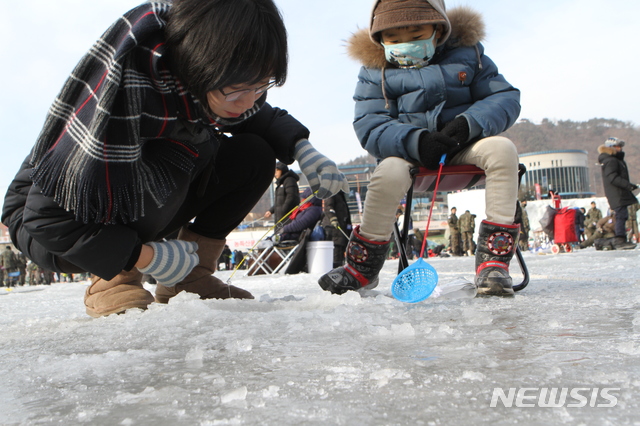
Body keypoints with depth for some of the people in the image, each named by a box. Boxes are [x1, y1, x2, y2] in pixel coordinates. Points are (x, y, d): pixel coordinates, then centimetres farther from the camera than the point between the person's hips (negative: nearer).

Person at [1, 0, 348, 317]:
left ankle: (187, 279, -3)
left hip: (140, 212, 7)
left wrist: (302, 149, -9)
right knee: (174, 159, -35)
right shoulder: (125, 85, -36)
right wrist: (147, 258, -27)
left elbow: (260, 118, 10)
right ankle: (113, 280, -15)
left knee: (255, 155, -8)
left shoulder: (228, 78, -14)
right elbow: (50, 215, -32)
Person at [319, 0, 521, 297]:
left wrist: (468, 124, -23)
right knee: (389, 172, -34)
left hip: (463, 150, 2)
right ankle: (362, 266, -13)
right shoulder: (375, 70, -1)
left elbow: (505, 97, -2)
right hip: (410, 155, -1)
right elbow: (369, 125, -12)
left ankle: (493, 259, -26)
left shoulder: (467, 53, 2)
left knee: (502, 149, -29)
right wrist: (415, 141, -31)